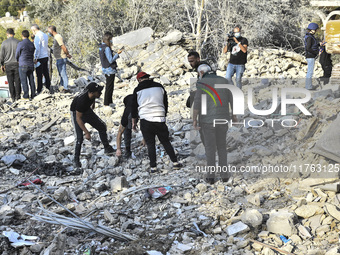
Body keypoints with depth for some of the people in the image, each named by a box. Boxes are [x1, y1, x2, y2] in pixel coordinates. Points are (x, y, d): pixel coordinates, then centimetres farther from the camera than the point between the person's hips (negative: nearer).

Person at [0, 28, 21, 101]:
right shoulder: (17, 42, -5)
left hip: (8, 65, 0)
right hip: (16, 64, 0)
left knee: (10, 82, 5)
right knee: (17, 81, 4)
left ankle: (13, 97, 7)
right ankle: (18, 96, 3)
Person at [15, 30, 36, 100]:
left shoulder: (21, 44, -11)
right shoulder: (32, 44, 7)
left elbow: (17, 54, -3)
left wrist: (18, 60, 18)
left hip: (23, 65, -6)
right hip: (31, 65, 6)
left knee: (24, 81, -1)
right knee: (31, 80, 9)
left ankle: (26, 96, -2)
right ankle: (33, 95, 11)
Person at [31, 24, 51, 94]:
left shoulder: (37, 36, -14)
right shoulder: (45, 35, 13)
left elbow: (37, 48, -19)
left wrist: (35, 58, -16)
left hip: (40, 57, -8)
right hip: (46, 56, 8)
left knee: (39, 75, -3)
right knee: (46, 73, 14)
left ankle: (39, 90, -1)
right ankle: (48, 87, 18)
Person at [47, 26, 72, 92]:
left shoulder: (58, 37, -17)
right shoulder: (56, 37, 15)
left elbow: (64, 48, -20)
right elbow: (63, 48, 18)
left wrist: (68, 54, -9)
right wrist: (67, 54, 13)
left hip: (61, 59, -10)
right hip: (59, 59, 10)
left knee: (63, 73, -9)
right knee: (61, 74, 16)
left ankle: (66, 88, -8)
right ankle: (62, 86, 24)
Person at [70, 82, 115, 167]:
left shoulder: (92, 94, -23)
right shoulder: (82, 100, -41)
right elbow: (78, 118, -35)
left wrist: (93, 104, 25)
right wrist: (86, 132, -35)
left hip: (87, 110, 7)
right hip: (76, 113, -7)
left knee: (102, 127, 2)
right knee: (80, 138, -13)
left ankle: (107, 148, 15)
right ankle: (76, 159, 4)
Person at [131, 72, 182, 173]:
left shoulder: (138, 90, 2)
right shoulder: (160, 87, 10)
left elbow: (134, 107, 7)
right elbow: (166, 103, 16)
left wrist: (134, 122, 16)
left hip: (145, 120, -2)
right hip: (160, 119, 2)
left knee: (150, 144, 4)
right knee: (165, 141, 12)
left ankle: (153, 167, 2)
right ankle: (175, 162, 9)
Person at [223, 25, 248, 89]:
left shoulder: (244, 40, 0)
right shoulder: (231, 40, 10)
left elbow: (244, 50, -16)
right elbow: (224, 51, 5)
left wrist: (237, 42, -22)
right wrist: (228, 43, -10)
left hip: (240, 65, -3)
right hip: (231, 63, 3)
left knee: (238, 80, -2)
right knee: (227, 78, -11)